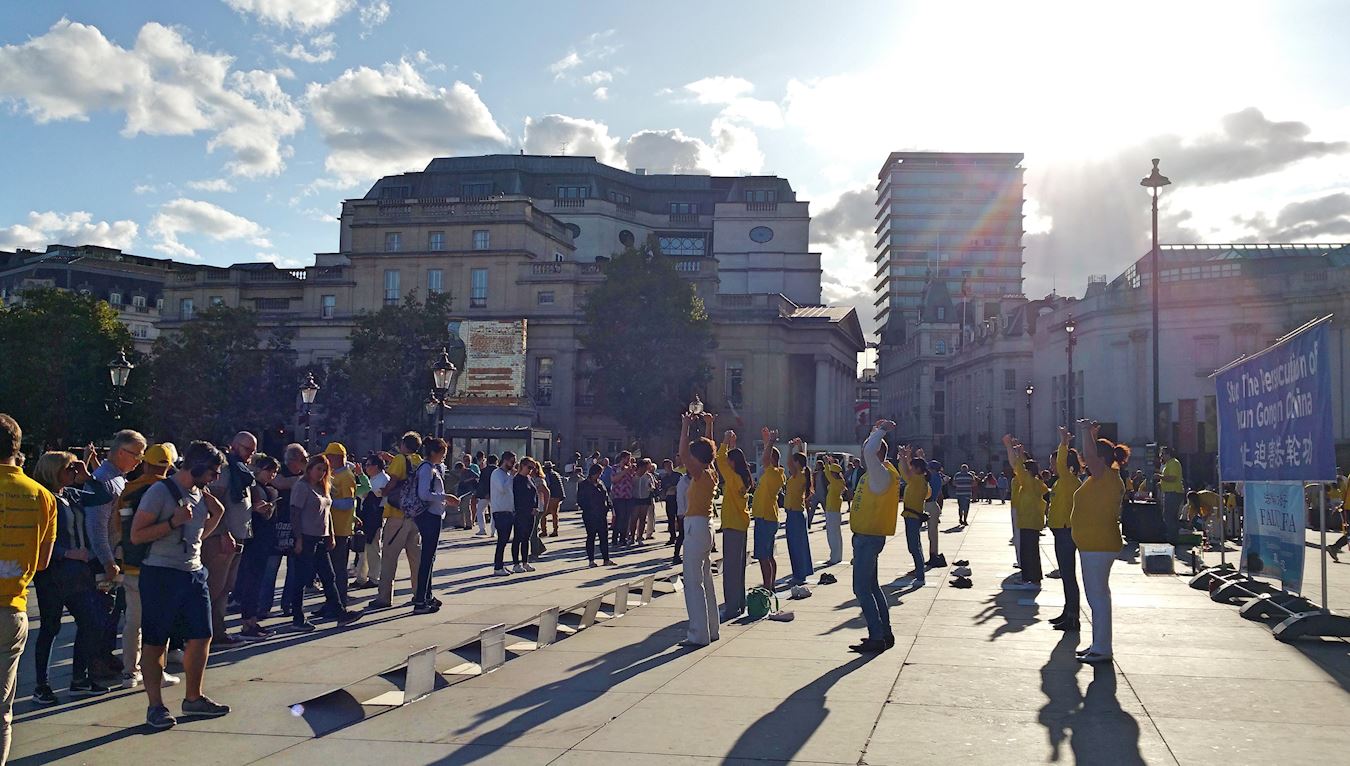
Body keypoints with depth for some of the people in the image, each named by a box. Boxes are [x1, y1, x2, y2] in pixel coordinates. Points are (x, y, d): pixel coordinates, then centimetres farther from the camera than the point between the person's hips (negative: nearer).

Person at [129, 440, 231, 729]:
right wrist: (173, 522, -23)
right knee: (155, 642, 2)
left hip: (194, 573, 8)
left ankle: (193, 699, 23)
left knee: (201, 637, 9)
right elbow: (136, 535, -14)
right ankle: (155, 706, 11)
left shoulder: (201, 493, 12)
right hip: (161, 575, -8)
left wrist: (216, 516, 6)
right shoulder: (161, 491, -12)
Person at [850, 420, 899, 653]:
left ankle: (877, 638, -7)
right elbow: (868, 451, 29)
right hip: (866, 536, 10)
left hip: (869, 538, -10)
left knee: (862, 588, -9)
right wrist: (878, 431, 20)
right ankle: (885, 633, 23)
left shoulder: (881, 474, -18)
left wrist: (881, 431, -21)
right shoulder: (877, 473, 10)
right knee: (871, 586, 16)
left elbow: (869, 452, -35)